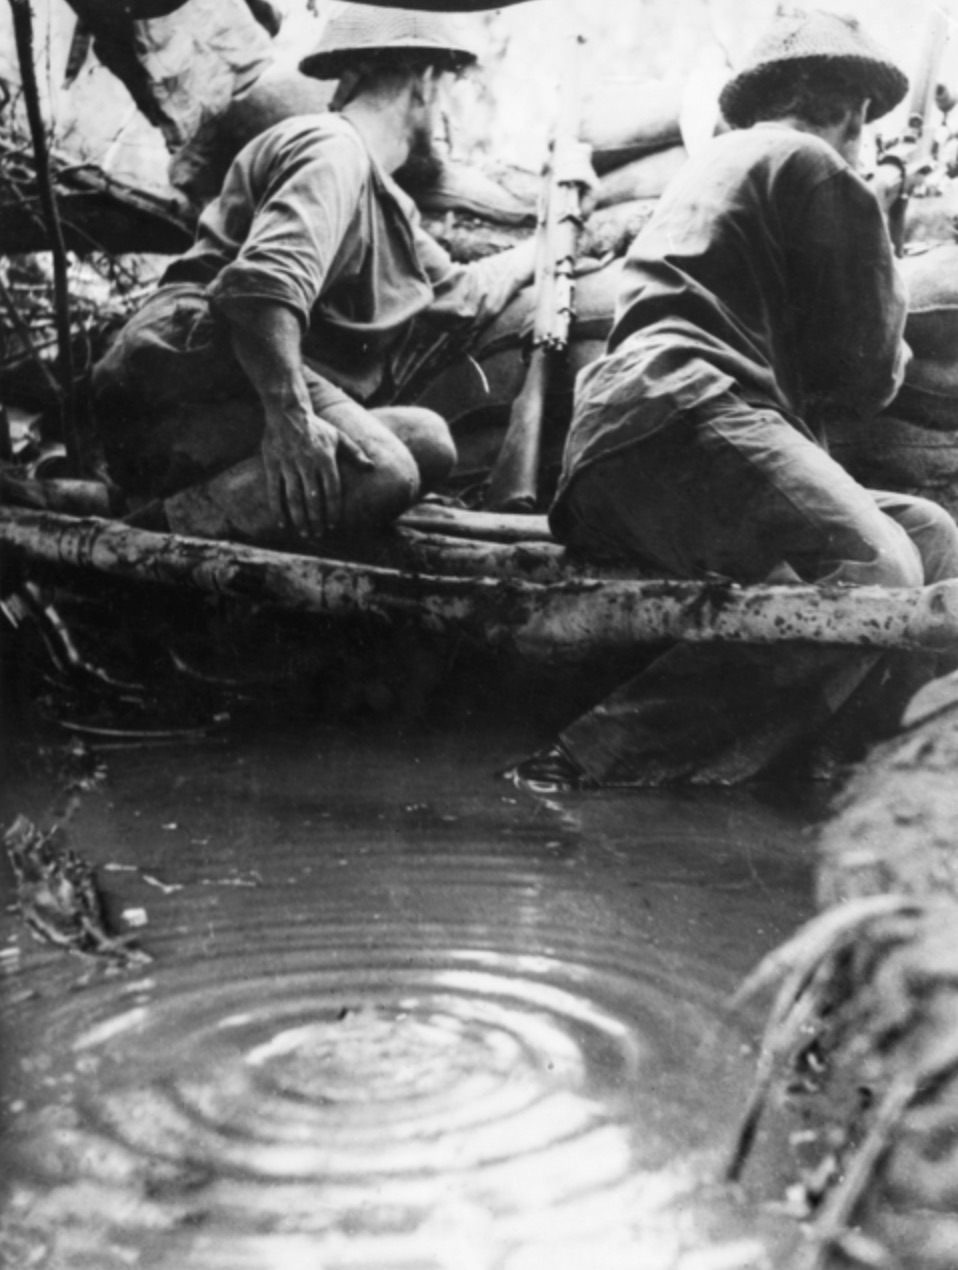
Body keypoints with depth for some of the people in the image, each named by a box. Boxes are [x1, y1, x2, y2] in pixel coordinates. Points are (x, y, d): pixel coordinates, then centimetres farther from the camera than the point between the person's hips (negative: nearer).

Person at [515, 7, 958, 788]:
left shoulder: (717, 164, 37)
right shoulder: (814, 165, 7)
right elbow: (865, 372, 4)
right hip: (686, 415, -10)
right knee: (873, 573, -29)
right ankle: (593, 769, -33)